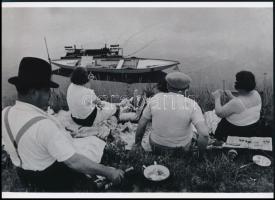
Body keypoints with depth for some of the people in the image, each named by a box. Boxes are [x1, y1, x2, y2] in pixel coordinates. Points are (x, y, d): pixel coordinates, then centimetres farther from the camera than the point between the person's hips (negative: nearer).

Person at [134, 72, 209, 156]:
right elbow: (204, 134, -29)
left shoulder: (156, 98, -14)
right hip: (182, 149, -1)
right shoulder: (191, 104, -20)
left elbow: (141, 124, -7)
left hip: (157, 147, 1)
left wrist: (137, 144, 9)